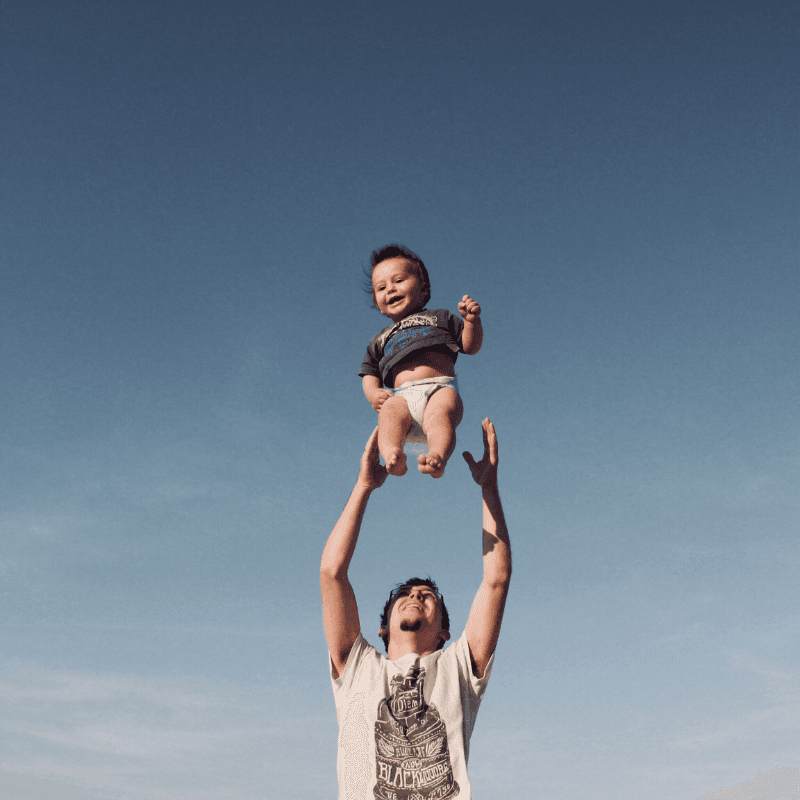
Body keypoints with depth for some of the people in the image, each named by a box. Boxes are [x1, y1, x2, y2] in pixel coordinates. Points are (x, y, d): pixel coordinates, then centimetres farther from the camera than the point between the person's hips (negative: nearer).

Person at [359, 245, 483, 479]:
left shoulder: (439, 318, 30)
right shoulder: (379, 340, 36)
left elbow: (470, 345, 20)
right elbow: (370, 374, 29)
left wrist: (472, 320, 0)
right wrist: (373, 394, 6)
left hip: (440, 388, -1)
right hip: (401, 396, 1)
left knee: (440, 412, -38)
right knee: (390, 411, -36)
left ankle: (438, 456, -63)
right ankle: (392, 456, -60)